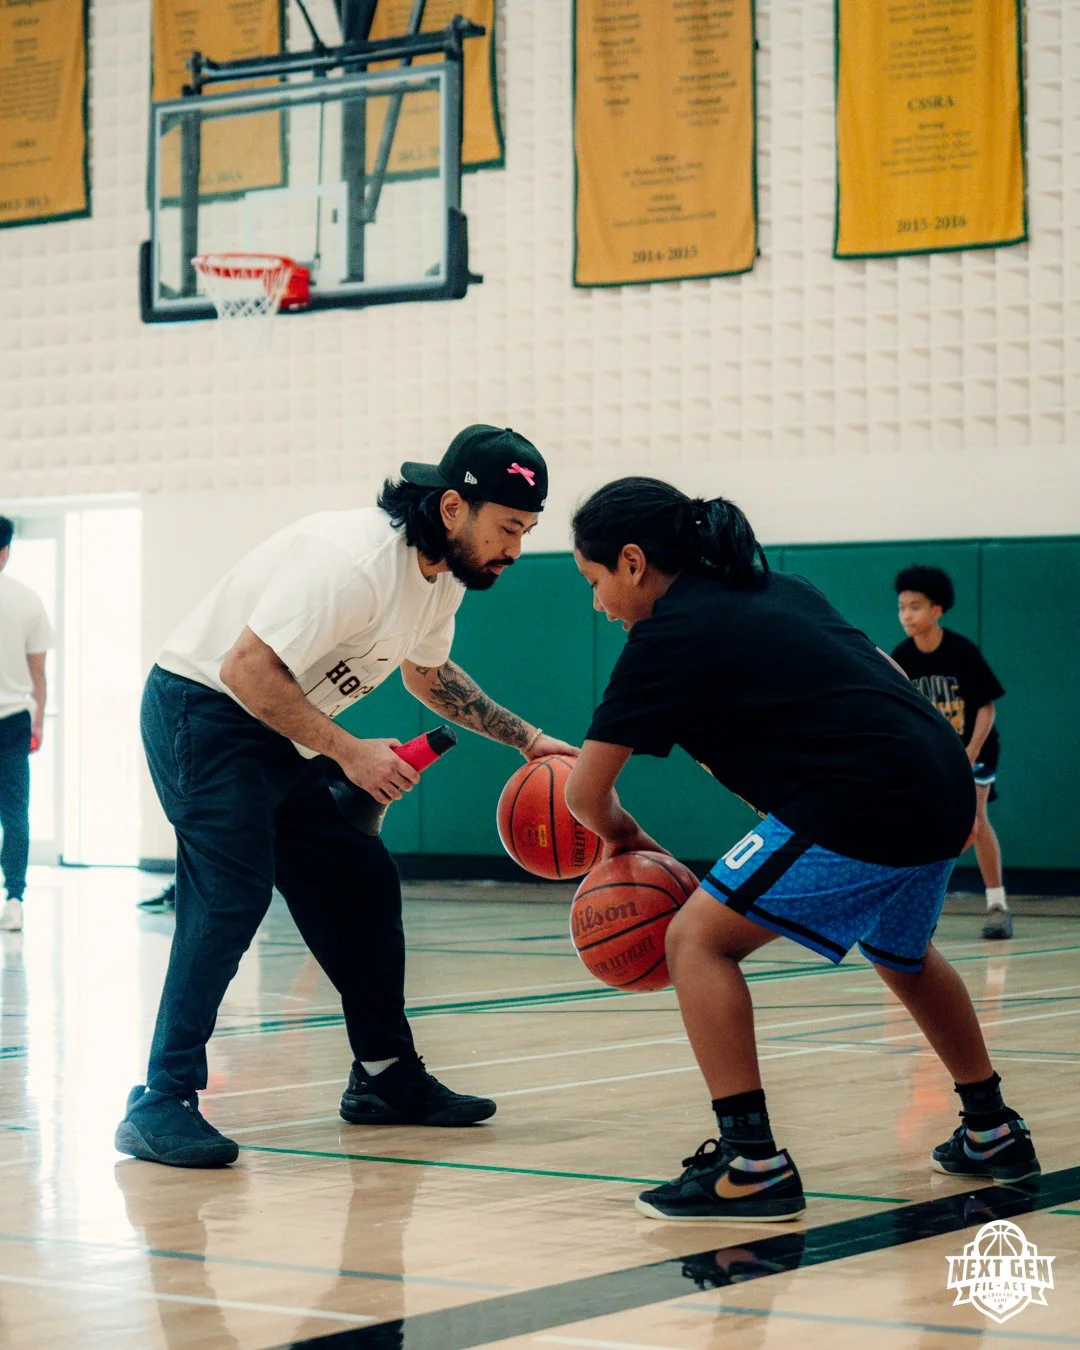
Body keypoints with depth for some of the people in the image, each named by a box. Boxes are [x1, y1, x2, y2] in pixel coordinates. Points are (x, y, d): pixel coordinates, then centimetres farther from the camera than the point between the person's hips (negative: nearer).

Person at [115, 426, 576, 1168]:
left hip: (284, 732, 10)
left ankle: (386, 1077, 20)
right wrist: (348, 753, -28)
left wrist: (526, 738, 14)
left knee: (364, 884, 9)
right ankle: (162, 1103, -18)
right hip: (205, 712, -10)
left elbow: (428, 672, 22)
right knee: (230, 898, -21)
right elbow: (245, 668, -31)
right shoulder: (354, 559, -29)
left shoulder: (444, 574, 2)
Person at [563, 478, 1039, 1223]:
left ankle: (751, 1162, -11)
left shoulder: (670, 636, -2)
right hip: (944, 789, 9)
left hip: (863, 808, -9)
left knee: (699, 938, -3)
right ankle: (992, 1132, 45)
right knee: (901, 952, 34)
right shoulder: (781, 590, 21)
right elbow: (884, 678, 27)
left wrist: (622, 835, 21)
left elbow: (587, 791, 0)